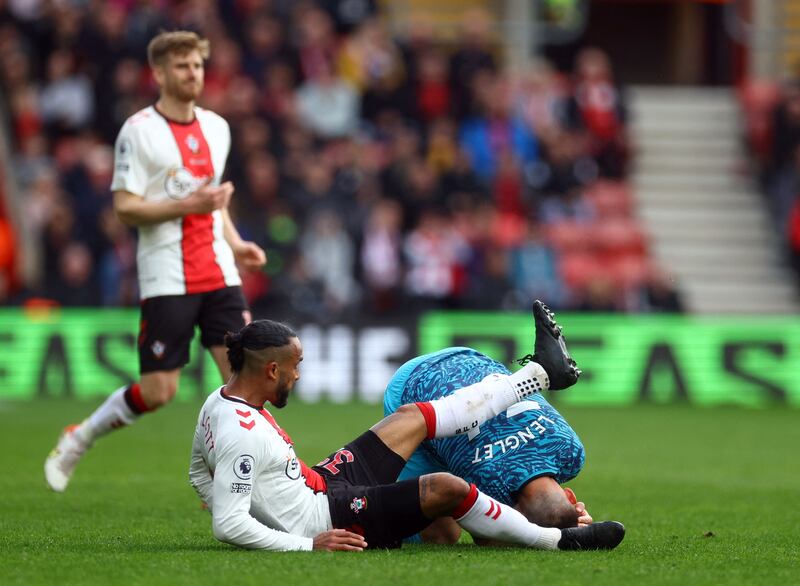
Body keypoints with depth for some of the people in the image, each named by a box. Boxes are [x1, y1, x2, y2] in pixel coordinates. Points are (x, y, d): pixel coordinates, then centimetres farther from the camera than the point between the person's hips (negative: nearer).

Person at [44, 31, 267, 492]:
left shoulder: (217, 127, 13)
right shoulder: (139, 130, -7)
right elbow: (125, 208, -10)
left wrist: (235, 243, 12)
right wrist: (188, 205, -21)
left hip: (219, 275, 6)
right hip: (166, 278, -6)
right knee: (158, 391, -5)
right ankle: (78, 440, 19)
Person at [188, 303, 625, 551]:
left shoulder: (220, 401, 2)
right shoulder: (241, 435, -28)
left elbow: (201, 474, 17)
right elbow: (227, 524, -31)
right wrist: (307, 545, -32)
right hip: (323, 519, -11)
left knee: (411, 419, 15)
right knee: (446, 488, -19)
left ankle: (542, 372, 24)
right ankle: (554, 540, 0)